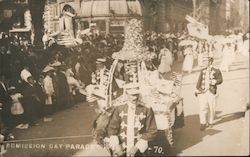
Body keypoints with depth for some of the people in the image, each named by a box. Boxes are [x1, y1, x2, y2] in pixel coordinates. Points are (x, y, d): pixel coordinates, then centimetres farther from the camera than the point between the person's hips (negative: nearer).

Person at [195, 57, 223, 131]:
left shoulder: (216, 71, 2)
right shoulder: (203, 71, 12)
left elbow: (220, 80, -5)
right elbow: (199, 80, 16)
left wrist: (214, 82, -24)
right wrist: (197, 89, 16)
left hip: (211, 91, -1)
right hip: (202, 91, 1)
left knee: (211, 108, 4)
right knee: (202, 107, -8)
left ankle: (210, 122, 24)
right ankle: (203, 124, -2)